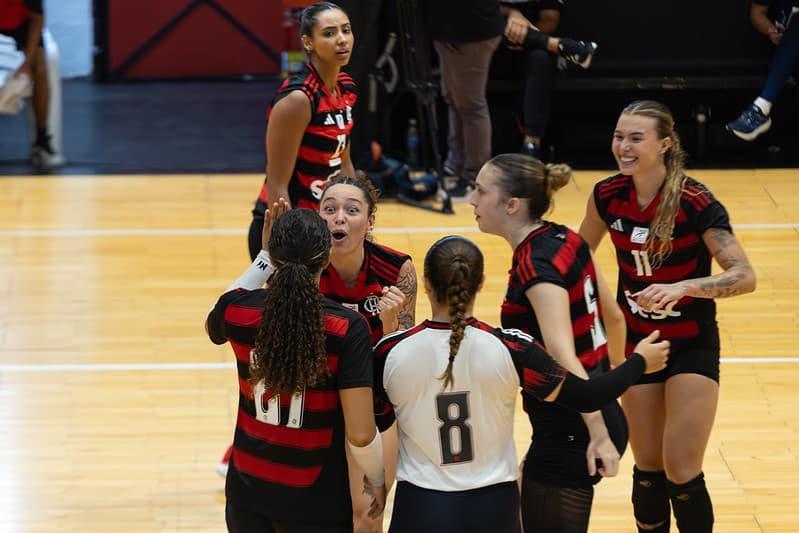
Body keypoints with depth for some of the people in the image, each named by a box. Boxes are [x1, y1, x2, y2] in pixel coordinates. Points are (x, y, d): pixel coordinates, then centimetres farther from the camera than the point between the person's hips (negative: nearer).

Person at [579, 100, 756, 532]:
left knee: (682, 473, -8)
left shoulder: (695, 203, -22)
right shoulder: (607, 196, -8)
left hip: (691, 346, -4)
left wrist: (683, 287, -41)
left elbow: (744, 276, -28)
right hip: (638, 341, 4)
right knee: (648, 469, 9)